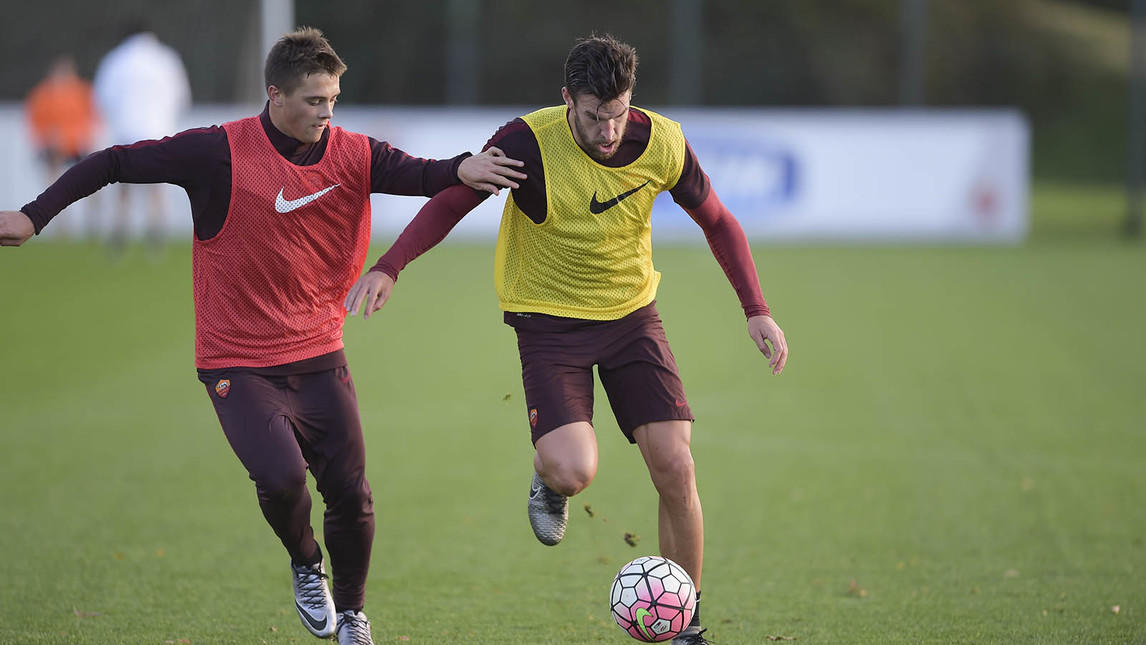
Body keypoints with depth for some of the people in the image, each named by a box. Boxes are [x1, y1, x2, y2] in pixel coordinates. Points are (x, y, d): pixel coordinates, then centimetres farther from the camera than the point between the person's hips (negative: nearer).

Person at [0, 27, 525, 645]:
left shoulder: (352, 155, -2)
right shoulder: (220, 153, -13)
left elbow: (418, 174, -11)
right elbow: (116, 163, -7)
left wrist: (462, 168, -35)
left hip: (318, 356, 4)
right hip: (237, 363, -4)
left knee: (351, 493, 0)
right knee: (281, 478, -22)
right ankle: (305, 565, 12)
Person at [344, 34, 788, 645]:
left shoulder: (662, 144, -11)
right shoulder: (528, 142, -21)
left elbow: (717, 221, 5)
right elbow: (451, 201, -11)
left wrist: (756, 309, -2)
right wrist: (388, 268, -25)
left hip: (632, 313, 3)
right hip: (549, 319, -3)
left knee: (675, 467, -8)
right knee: (573, 472, -23)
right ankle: (547, 479, 18)